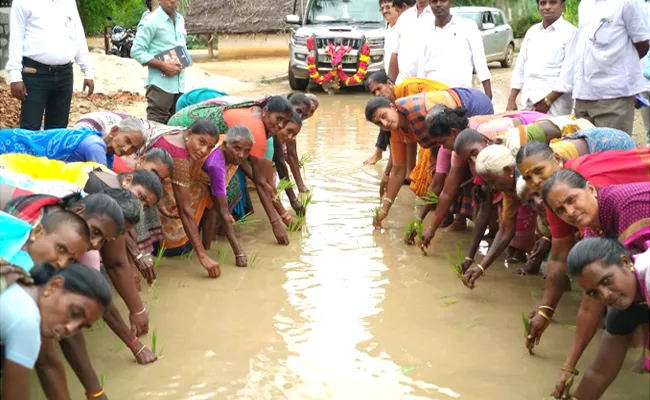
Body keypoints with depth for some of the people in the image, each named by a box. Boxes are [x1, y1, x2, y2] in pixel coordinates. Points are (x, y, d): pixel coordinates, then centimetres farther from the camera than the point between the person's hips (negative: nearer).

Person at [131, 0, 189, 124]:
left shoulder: (180, 20, 13)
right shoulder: (151, 21, -11)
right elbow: (137, 51, -15)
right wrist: (164, 66, -19)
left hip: (179, 84, 8)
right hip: (160, 84, -8)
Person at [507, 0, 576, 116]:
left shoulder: (570, 32, -5)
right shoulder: (532, 31, 15)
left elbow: (569, 73, -12)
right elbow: (520, 67, 17)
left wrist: (548, 101, -15)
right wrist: (511, 100, 10)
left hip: (554, 103, -6)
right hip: (528, 102, 6)